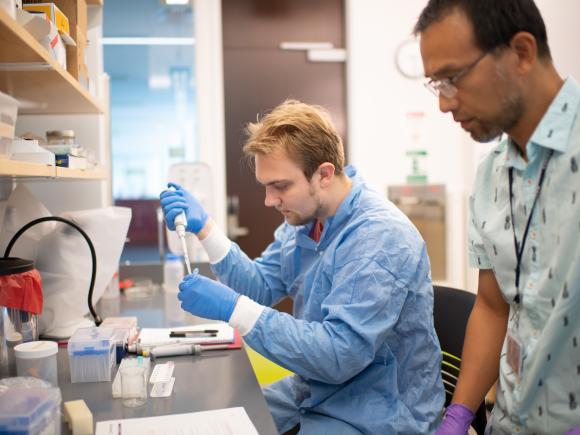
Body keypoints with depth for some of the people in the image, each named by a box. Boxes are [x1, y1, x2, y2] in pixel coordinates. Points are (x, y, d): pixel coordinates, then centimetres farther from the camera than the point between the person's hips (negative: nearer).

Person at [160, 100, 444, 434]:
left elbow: (339, 355, -31)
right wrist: (204, 228, -5)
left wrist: (233, 308, -32)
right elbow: (261, 288, 5)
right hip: (315, 392, 8)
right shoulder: (306, 217, 3)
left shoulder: (380, 238, -26)